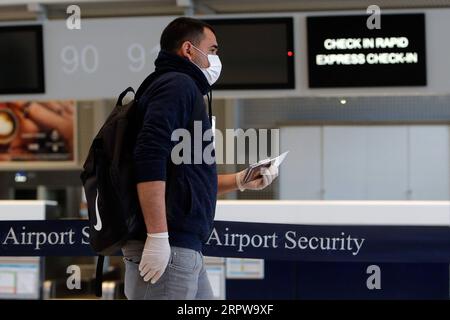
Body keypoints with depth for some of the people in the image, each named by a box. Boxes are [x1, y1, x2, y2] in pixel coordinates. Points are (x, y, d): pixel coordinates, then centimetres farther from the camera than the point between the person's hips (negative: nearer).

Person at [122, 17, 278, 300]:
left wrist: (239, 181, 22)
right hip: (168, 248, -10)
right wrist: (158, 236, -26)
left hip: (186, 250, 10)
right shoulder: (178, 84, -7)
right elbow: (150, 158, -22)